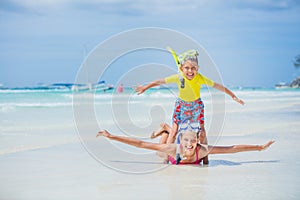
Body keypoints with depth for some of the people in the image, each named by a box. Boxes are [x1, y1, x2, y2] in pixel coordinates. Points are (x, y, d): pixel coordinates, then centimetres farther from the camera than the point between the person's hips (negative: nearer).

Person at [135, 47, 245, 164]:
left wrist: (233, 96, -19)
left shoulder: (201, 78, -29)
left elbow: (218, 86, -21)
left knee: (202, 131, -5)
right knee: (174, 130, -4)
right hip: (181, 104, 0)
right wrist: (145, 87, -3)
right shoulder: (178, 77, -27)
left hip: (196, 104, 0)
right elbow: (161, 82, -14)